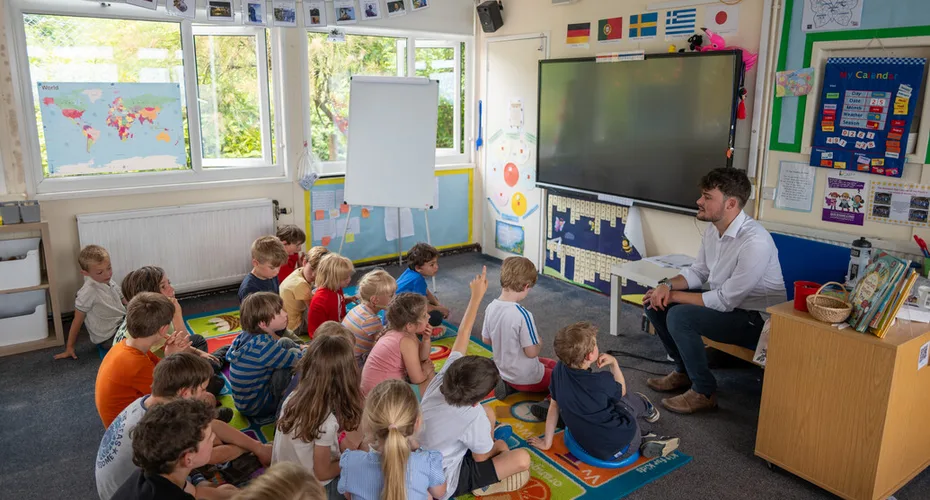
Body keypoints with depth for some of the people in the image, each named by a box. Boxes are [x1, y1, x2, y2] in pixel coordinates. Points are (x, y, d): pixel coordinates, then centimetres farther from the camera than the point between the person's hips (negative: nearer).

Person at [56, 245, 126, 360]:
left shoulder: (111, 283, 2)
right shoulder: (87, 292, -18)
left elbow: (123, 301, 17)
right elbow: (77, 321, -11)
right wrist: (69, 347, -4)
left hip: (122, 323, 8)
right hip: (108, 338, -7)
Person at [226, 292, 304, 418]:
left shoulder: (248, 335, -4)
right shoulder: (262, 346, -30)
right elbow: (297, 360, -22)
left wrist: (299, 347, 8)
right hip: (254, 407, -9)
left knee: (286, 343, 5)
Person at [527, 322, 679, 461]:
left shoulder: (559, 370, -12)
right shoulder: (602, 381, -24)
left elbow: (554, 406, 0)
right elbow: (621, 392, 0)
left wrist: (546, 442, 10)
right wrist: (614, 363, 3)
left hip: (590, 449, 4)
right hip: (621, 449, -4)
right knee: (629, 398, 22)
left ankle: (645, 440, 23)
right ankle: (647, 409, 52)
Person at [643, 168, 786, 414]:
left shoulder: (755, 242, -30)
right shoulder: (714, 228, -2)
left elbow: (725, 301, -27)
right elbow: (698, 271, 9)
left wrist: (673, 296, -20)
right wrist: (667, 285, -11)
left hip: (756, 320, -9)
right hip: (725, 302, 9)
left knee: (680, 316, -28)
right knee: (654, 301, -1)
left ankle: (704, 392, -8)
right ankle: (684, 371, 15)